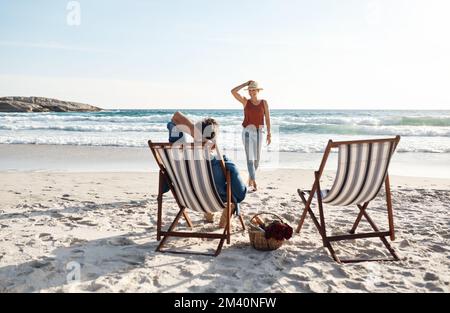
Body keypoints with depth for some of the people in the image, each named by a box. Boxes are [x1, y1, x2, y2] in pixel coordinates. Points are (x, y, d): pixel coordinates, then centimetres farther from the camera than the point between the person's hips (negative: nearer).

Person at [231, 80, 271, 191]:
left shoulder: (264, 103, 5)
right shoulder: (245, 101, 3)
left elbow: (267, 118, 4)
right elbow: (233, 91, -10)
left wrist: (269, 134, -2)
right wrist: (245, 84, -3)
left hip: (259, 132, 2)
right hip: (247, 131, -2)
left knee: (257, 159, 10)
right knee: (250, 158, -13)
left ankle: (250, 178, 35)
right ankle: (254, 183, -14)